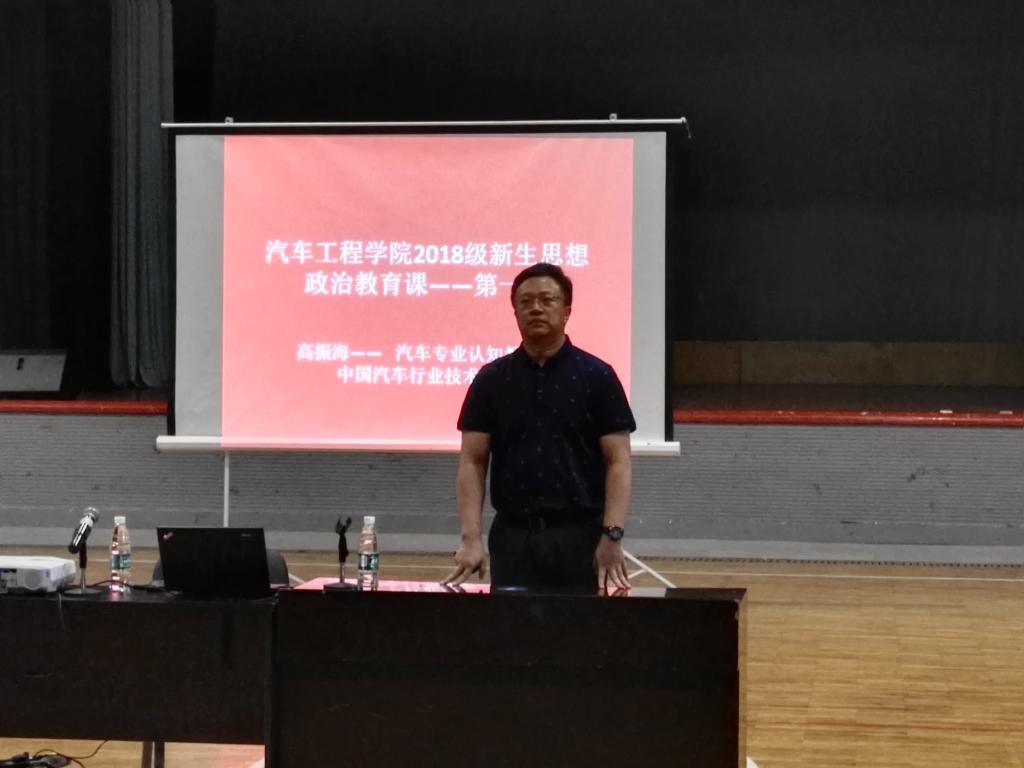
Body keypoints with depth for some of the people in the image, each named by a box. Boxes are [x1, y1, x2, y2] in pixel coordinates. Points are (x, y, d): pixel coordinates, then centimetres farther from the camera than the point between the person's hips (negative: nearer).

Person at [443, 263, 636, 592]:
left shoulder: (597, 377, 0)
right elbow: (472, 462, 3)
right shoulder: (491, 379, 6)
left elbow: (618, 462, -3)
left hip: (580, 536, -1)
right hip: (512, 536, 2)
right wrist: (471, 537, -10)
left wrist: (612, 536, -15)